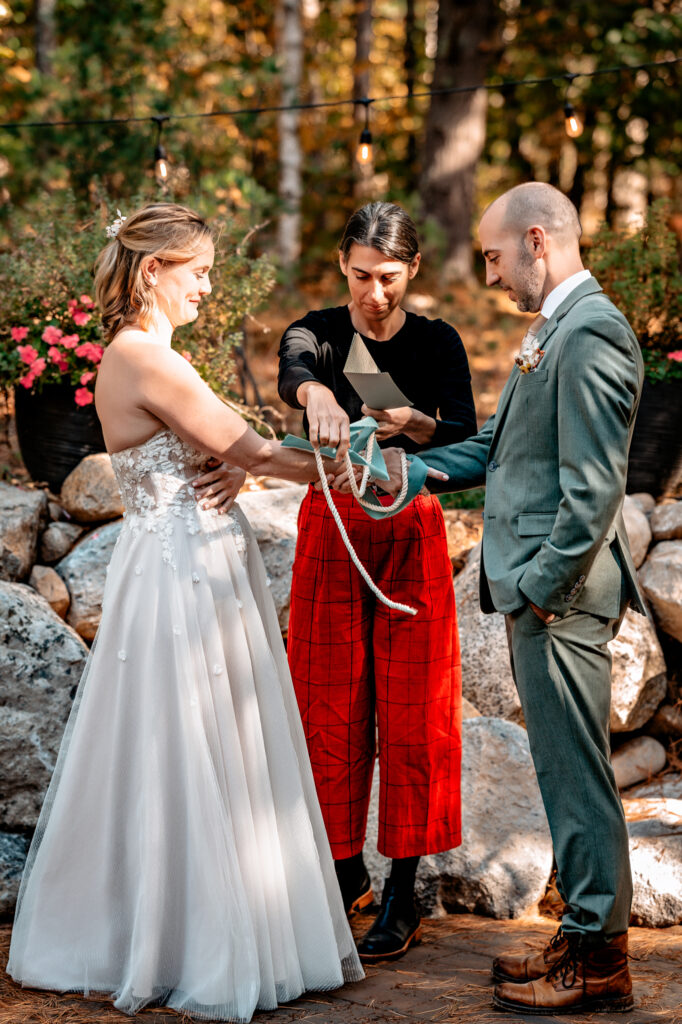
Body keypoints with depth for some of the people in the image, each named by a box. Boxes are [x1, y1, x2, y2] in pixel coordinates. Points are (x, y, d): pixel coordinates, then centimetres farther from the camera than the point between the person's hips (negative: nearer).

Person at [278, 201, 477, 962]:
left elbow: (466, 436, -9)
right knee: (332, 707, 5)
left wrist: (414, 422, -30)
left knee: (410, 712, -1)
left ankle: (403, 893, 5)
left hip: (410, 535, 0)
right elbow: (292, 371, -25)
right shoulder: (318, 332, 0)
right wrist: (318, 395, -49)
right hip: (331, 531, 1)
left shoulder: (437, 343, 2)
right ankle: (347, 870, 20)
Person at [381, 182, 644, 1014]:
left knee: (575, 773, -3)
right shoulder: (555, 328, 17)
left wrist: (541, 586, -19)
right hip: (537, 585, 10)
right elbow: (501, 444, 23)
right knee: (565, 769, 15)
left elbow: (594, 487, -21)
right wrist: (410, 469, 15)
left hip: (560, 594, -10)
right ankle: (586, 936, 24)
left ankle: (599, 964, 5)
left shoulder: (590, 334, -16)